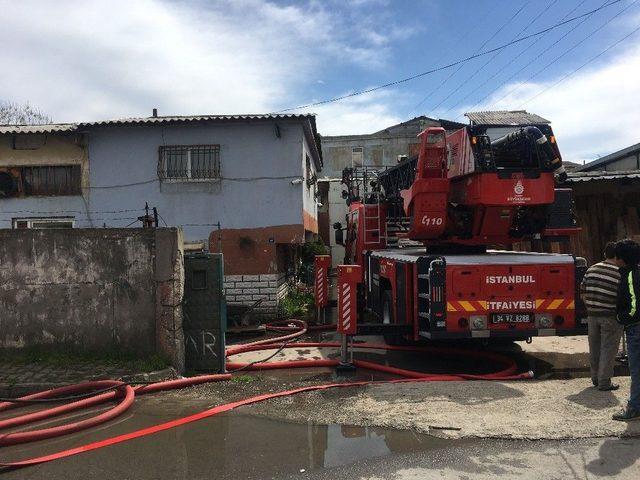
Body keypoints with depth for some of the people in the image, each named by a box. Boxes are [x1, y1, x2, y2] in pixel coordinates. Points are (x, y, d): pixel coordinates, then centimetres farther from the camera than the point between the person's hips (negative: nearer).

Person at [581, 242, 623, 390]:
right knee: (608, 350, 4)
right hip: (611, 317, -5)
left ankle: (595, 378, 27)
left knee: (594, 348, 15)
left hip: (592, 315, 5)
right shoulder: (619, 273, -12)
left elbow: (583, 293, 9)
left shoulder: (591, 269, 5)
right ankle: (604, 382, 8)